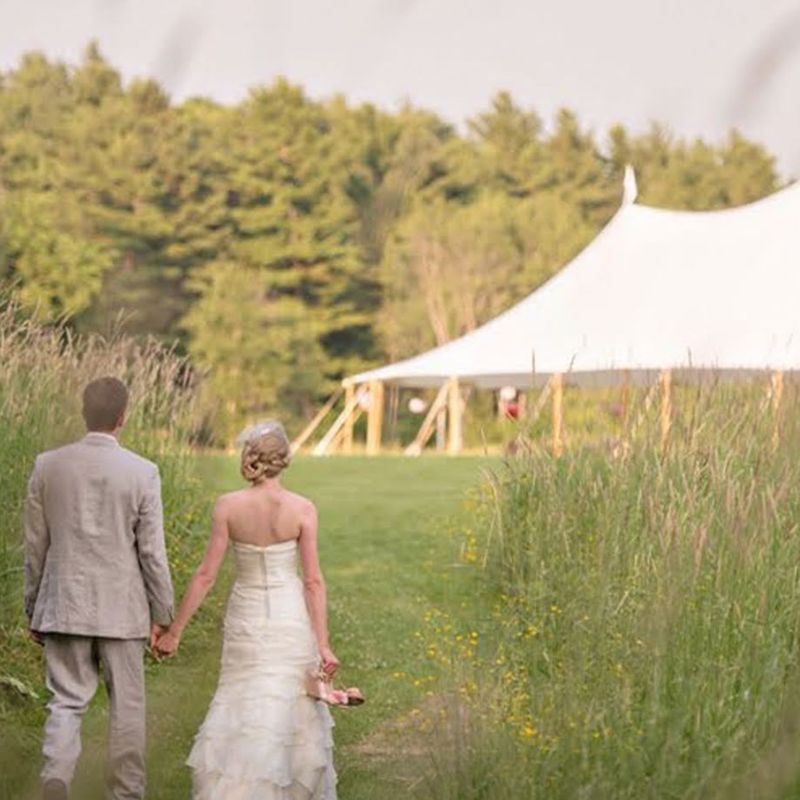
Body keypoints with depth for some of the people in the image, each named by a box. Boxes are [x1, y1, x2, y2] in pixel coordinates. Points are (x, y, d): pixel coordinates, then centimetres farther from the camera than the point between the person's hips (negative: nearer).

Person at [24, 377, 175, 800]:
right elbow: (152, 552, -6)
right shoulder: (142, 473, -9)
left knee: (66, 702, 6)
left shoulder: (47, 465, -2)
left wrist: (34, 611, 14)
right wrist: (161, 614, 5)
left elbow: (34, 547, 4)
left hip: (63, 607, 2)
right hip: (121, 610, -2)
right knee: (126, 705, 11)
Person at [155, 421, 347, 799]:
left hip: (246, 619, 0)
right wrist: (323, 644, -5)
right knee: (297, 710, 15)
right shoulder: (302, 509, -10)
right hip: (291, 620, 0)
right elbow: (314, 581, -9)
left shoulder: (228, 506, -10)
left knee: (244, 709, 7)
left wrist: (174, 631, 0)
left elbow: (206, 574, -8)